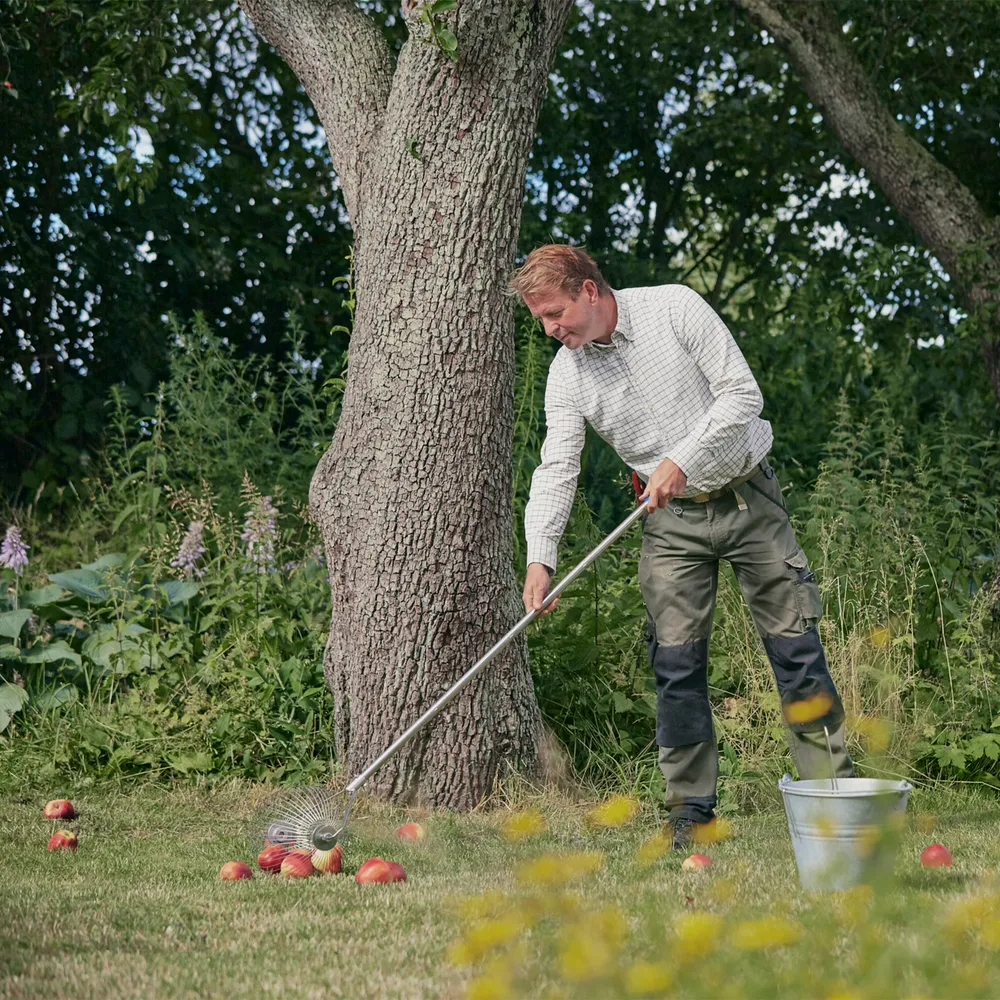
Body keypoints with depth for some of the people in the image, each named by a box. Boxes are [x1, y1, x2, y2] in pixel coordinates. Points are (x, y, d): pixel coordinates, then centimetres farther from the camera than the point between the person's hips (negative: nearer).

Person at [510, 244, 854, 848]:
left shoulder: (675, 309, -12)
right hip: (672, 520, 3)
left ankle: (834, 788, 3)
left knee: (797, 646, -4)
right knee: (677, 663, -5)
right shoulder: (567, 372, -2)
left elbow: (742, 393, -15)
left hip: (748, 497, -3)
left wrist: (683, 461, -23)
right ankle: (692, 810, 5)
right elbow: (557, 468, -7)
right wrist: (540, 556, -20)